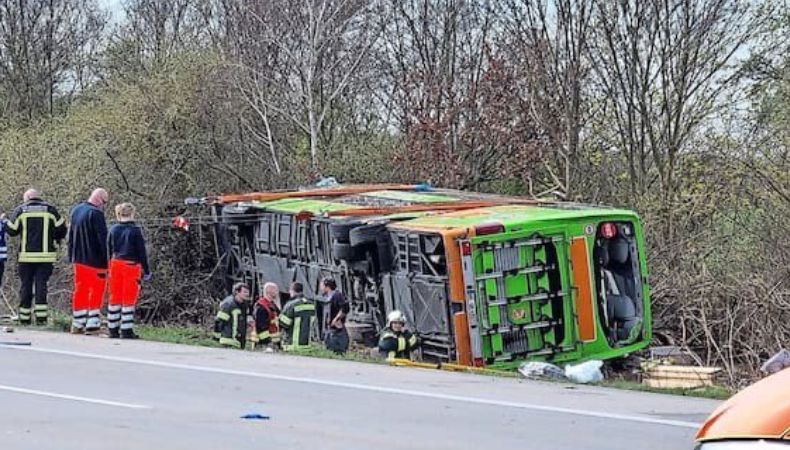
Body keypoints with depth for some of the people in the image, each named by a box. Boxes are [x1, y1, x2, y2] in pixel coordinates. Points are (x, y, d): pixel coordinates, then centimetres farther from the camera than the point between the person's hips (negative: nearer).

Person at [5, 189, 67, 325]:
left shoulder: (20, 210, 3)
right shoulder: (50, 209, 4)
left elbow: (11, 231, 5)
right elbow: (61, 229, 3)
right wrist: (55, 240, 21)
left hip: (26, 255, 0)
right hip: (45, 256, 0)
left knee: (25, 285, 8)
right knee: (41, 285, 0)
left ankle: (24, 318, 9)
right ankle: (41, 317, -9)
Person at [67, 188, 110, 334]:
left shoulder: (76, 210, 12)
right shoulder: (96, 213, -16)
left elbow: (70, 236, 19)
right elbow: (103, 238, -17)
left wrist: (71, 257, 24)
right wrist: (106, 260, -14)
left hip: (78, 259, 8)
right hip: (94, 260, -8)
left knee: (80, 289, 13)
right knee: (97, 289, 0)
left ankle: (77, 324, 15)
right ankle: (92, 323, -5)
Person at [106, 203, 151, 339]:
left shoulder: (113, 230, 5)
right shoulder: (135, 230, -10)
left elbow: (109, 251, 11)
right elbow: (142, 252, -7)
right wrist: (146, 271, -1)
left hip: (115, 265, 5)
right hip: (131, 266, -5)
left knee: (115, 298, 11)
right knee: (129, 299, 0)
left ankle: (113, 329, 14)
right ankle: (126, 330, -3)